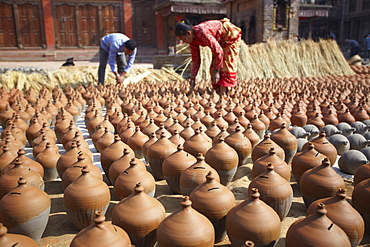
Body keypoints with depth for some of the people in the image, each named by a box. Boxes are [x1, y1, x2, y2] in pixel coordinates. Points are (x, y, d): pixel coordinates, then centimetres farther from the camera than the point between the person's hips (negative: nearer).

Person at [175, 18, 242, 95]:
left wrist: (217, 71, -27)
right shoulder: (192, 39, -9)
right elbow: (195, 60, -1)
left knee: (226, 64, -12)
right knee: (214, 65, 4)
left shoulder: (202, 33, -36)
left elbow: (219, 51, -33)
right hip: (220, 40, 9)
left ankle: (222, 94, -10)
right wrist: (192, 78, -3)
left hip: (231, 35, -9)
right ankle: (217, 91, 8)